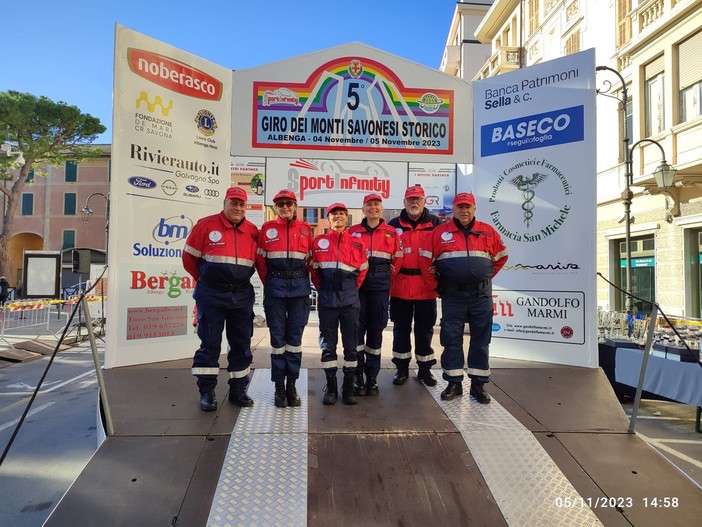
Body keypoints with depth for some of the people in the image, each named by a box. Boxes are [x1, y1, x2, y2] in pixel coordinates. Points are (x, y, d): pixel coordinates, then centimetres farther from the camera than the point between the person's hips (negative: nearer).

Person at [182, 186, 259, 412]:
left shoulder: (253, 231, 3)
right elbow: (189, 257, 3)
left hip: (242, 296, 4)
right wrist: (204, 278, 11)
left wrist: (240, 278, 11)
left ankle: (238, 389, 22)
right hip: (211, 295, -3)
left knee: (241, 344, 9)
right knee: (210, 343, 2)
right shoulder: (206, 225, -6)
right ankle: (207, 392, 14)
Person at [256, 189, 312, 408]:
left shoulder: (305, 229, 6)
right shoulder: (267, 229, 3)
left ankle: (292, 385, 17)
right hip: (275, 288, -1)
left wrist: (303, 282, 7)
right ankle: (279, 386, 14)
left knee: (295, 337, 6)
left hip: (299, 288, 1)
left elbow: (310, 260, 10)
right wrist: (269, 283, 7)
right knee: (277, 337, 4)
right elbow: (260, 261, 6)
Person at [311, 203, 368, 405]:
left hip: (350, 299, 0)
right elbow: (314, 270, 11)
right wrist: (323, 290, 12)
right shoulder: (319, 241, 5)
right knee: (328, 343, 5)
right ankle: (331, 387, 17)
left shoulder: (357, 243, 5)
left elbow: (362, 270, 13)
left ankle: (349, 387, 17)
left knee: (350, 343, 5)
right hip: (327, 299, 0)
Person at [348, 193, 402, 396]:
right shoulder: (353, 231, 7)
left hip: (380, 285, 1)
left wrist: (387, 276, 6)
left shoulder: (392, 232, 9)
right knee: (357, 327, -3)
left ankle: (372, 377, 16)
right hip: (357, 283, -1)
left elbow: (398, 259, 11)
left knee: (376, 329, 6)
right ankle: (357, 377, 7)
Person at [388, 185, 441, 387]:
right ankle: (402, 368, 22)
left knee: (425, 329, 10)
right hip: (400, 287, 1)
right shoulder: (394, 225, 4)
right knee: (401, 328, 10)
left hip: (427, 287, 0)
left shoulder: (435, 224, 3)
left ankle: (425, 369, 24)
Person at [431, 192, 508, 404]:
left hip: (481, 295, 1)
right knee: (451, 338, 3)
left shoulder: (488, 232, 5)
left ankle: (478, 384, 18)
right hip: (452, 295, -1)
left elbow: (501, 256, 17)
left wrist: (486, 276, 13)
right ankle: (454, 383, 16)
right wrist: (441, 283, 8)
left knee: (481, 339, 6)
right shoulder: (440, 232, 2)